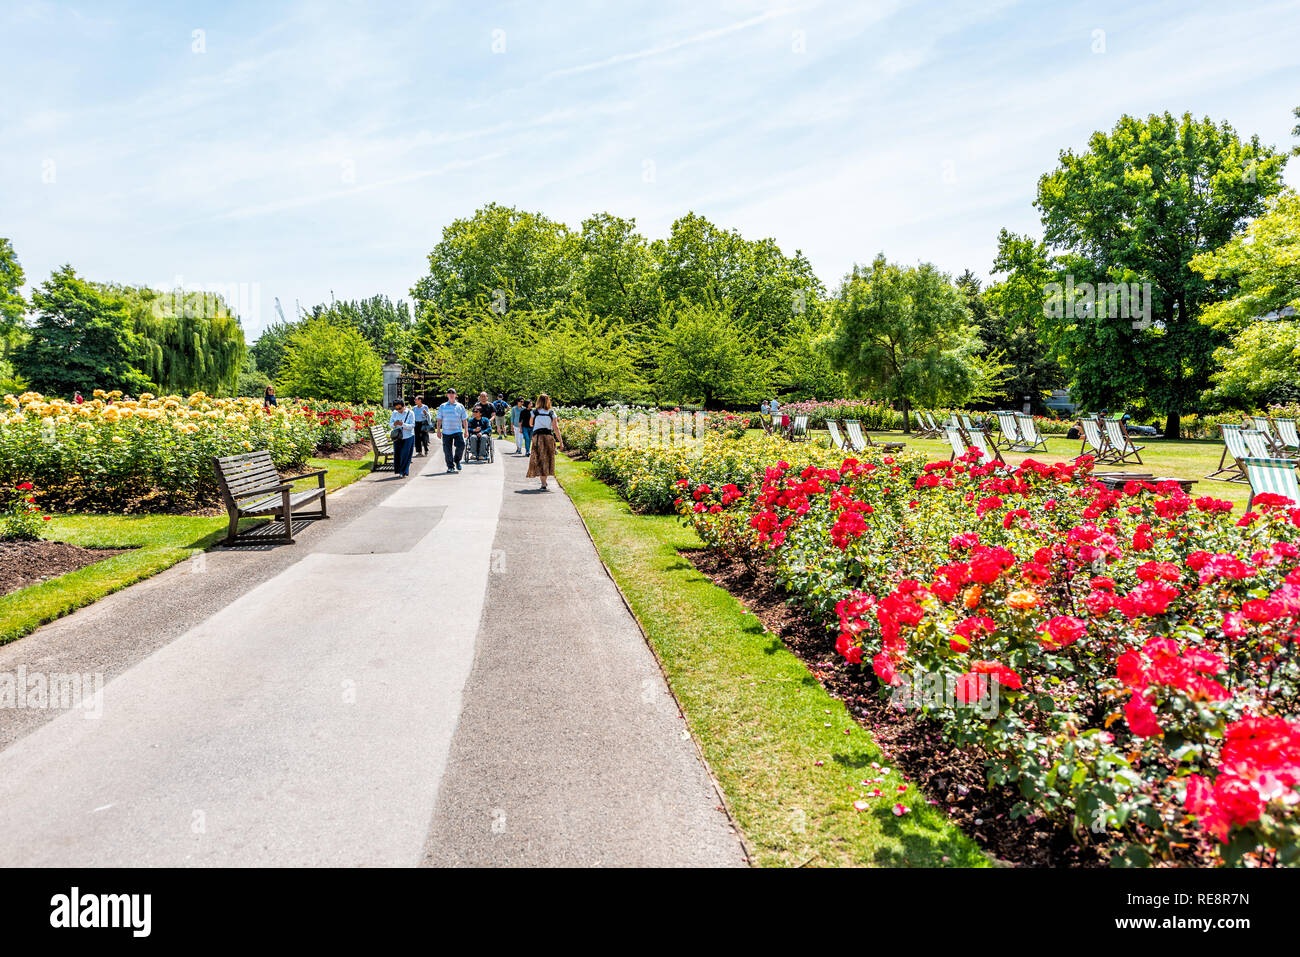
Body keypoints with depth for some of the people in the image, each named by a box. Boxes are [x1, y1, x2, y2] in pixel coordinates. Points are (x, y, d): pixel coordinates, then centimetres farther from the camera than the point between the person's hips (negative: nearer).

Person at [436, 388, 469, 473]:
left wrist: (466, 431, 4)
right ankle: (450, 466, 11)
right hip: (446, 431, 1)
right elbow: (439, 419, 10)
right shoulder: (442, 406, 10)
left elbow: (464, 420, 10)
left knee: (461, 445, -17)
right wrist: (438, 431, 3)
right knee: (447, 450, -1)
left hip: (457, 431, -1)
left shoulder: (460, 406, 10)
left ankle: (457, 460, 9)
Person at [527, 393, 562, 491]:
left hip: (537, 436, -1)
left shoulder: (534, 412, 1)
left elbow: (531, 424, 17)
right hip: (549, 437, 1)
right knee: (547, 459, 15)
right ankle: (544, 481, 21)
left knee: (539, 460, 2)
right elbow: (556, 428, -3)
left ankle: (543, 484, -6)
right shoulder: (552, 413, 2)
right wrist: (561, 441, -2)